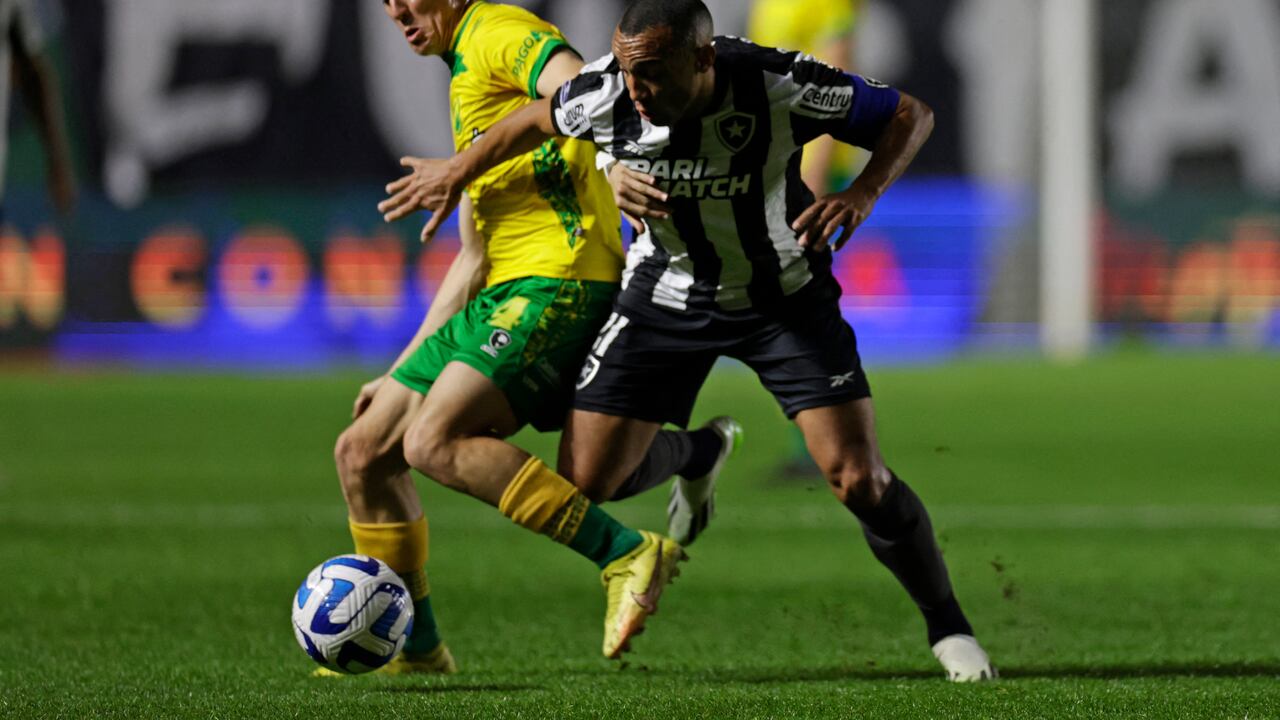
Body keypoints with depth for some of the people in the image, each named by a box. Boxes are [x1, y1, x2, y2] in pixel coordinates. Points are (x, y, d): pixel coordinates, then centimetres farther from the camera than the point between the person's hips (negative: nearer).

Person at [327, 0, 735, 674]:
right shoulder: (464, 83, 27)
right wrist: (400, 372, 27)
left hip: (559, 282, -10)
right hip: (505, 294, 10)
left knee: (432, 442, -25)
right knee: (362, 452, 7)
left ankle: (629, 555, -22)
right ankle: (413, 645, 17)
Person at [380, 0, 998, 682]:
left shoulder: (781, 87, -31)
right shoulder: (605, 97, -25)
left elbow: (911, 116, -16)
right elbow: (537, 120, 1)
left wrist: (863, 193, -33)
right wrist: (457, 171, 15)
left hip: (785, 293, -3)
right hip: (667, 289, 3)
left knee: (859, 482, -15)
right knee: (584, 478, -2)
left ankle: (948, 628, 9)